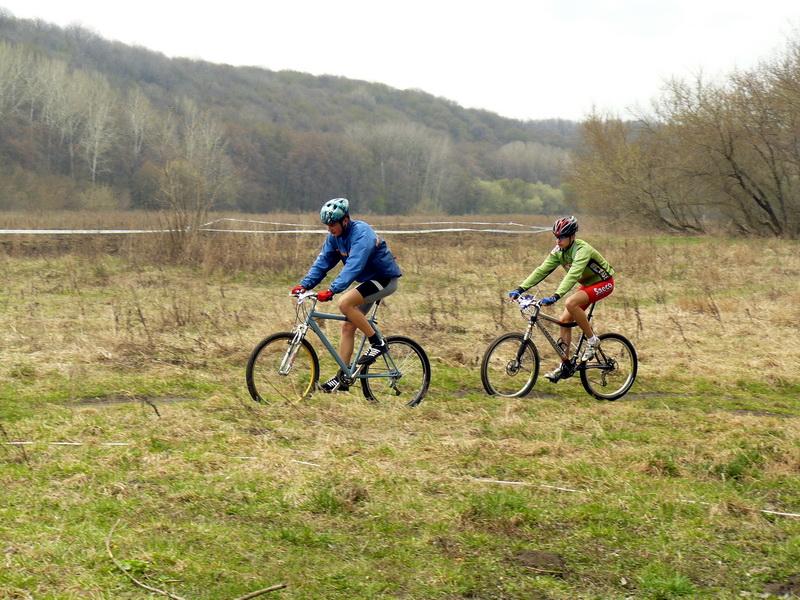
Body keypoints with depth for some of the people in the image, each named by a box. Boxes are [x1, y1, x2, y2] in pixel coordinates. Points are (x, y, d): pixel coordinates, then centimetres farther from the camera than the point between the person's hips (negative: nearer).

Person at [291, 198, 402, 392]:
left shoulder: (362, 234, -25)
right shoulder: (334, 236, 0)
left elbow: (354, 265, -37)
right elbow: (322, 262, -1)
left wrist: (332, 290, -46)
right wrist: (304, 284, -15)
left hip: (385, 279, -9)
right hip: (368, 280, 9)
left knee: (345, 303, -27)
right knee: (348, 326, 3)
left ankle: (377, 343, -15)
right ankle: (342, 378, 8)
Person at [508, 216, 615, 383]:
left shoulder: (582, 250, -30)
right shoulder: (558, 251, -7)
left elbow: (573, 274, -43)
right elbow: (541, 270, -11)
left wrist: (555, 296, -54)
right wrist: (520, 289, -21)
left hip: (603, 283, -8)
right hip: (587, 284, 8)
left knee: (570, 303, -31)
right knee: (565, 320, -2)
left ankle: (592, 340, -14)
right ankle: (565, 366, 4)